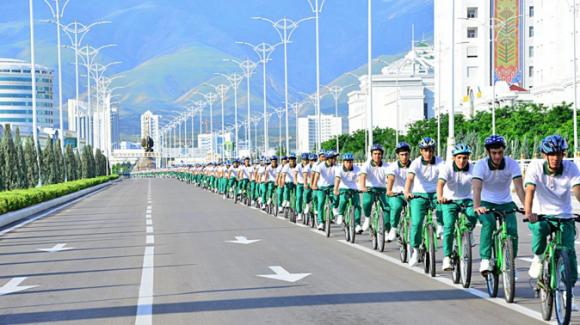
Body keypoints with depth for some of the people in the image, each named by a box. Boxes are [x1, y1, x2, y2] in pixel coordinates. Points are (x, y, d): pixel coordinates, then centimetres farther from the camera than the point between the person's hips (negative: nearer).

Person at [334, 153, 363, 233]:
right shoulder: (339, 169, -11)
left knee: (357, 205, -19)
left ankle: (357, 225, -19)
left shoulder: (357, 169, -8)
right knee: (344, 199, -33)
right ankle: (340, 215, -9)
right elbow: (337, 180, -26)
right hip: (343, 189, -2)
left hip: (354, 190, 2)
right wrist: (336, 190, -43)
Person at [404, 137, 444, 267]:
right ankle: (415, 250, 7)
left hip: (435, 193, 0)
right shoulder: (416, 163, -11)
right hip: (418, 194, 0)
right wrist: (407, 192, -46)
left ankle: (440, 226, -5)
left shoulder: (440, 163, -10)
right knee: (416, 223, -12)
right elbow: (410, 178, -26)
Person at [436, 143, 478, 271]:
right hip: (449, 200, -1)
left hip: (466, 200, 1)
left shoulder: (473, 169, -13)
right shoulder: (447, 168, -16)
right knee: (449, 227, -17)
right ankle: (447, 257, -2)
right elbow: (440, 183, -32)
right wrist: (439, 197, -53)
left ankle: (468, 231, 5)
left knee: (473, 216, -30)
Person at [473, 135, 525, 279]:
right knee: (488, 222, -31)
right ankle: (485, 260, -24)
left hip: (506, 203, 2)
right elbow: (477, 188, -32)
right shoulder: (480, 165, -19)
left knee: (512, 229, -19)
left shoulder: (512, 164, -16)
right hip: (486, 203, -2)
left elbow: (519, 187, -25)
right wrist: (477, 207, -51)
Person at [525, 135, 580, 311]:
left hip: (564, 218, 1)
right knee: (540, 228, -36)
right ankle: (538, 258, -6)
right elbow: (530, 190, -23)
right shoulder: (535, 166, -12)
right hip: (541, 215, -1)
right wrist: (528, 212, -41)